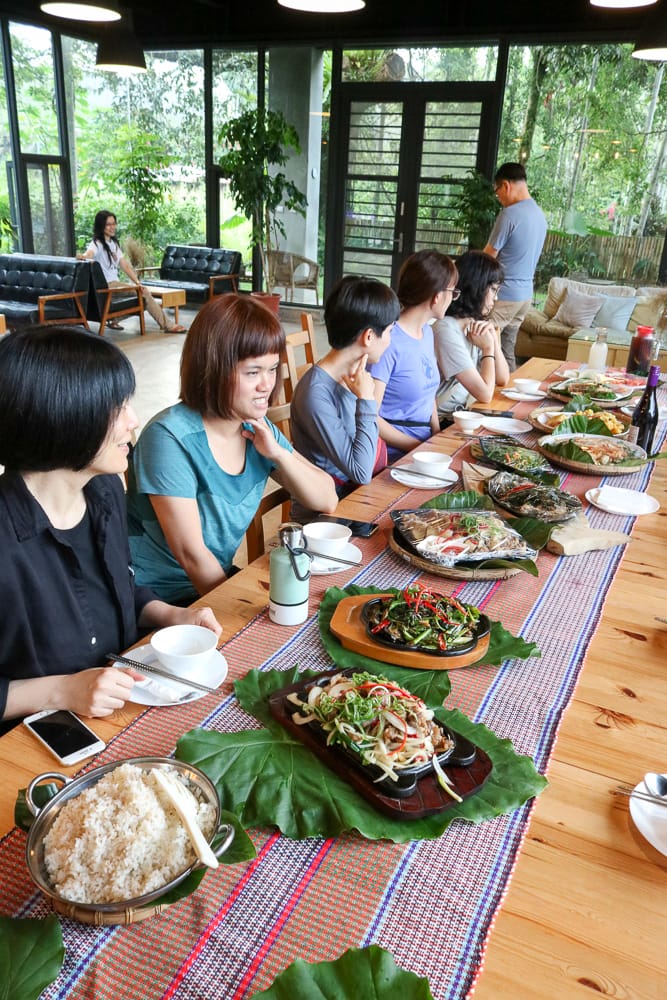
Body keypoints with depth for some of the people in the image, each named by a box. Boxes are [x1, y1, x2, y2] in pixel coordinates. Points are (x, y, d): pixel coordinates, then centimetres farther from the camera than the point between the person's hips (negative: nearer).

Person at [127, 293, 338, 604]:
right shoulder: (170, 437, -21)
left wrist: (278, 454, -11)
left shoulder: (258, 429, 1)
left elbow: (327, 501, 4)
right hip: (156, 601, -7)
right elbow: (191, 555, -20)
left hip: (218, 583, 7)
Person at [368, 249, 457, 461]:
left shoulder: (427, 332, 10)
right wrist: (418, 447, -15)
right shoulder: (389, 341, -17)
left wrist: (438, 435, 5)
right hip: (394, 455, -8)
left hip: (425, 445, 8)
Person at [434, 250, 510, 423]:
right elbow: (485, 394, -20)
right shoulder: (447, 330, -20)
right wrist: (488, 348, -7)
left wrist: (494, 340, -4)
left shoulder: (476, 326, 8)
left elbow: (503, 379, 9)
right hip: (441, 422, -8)